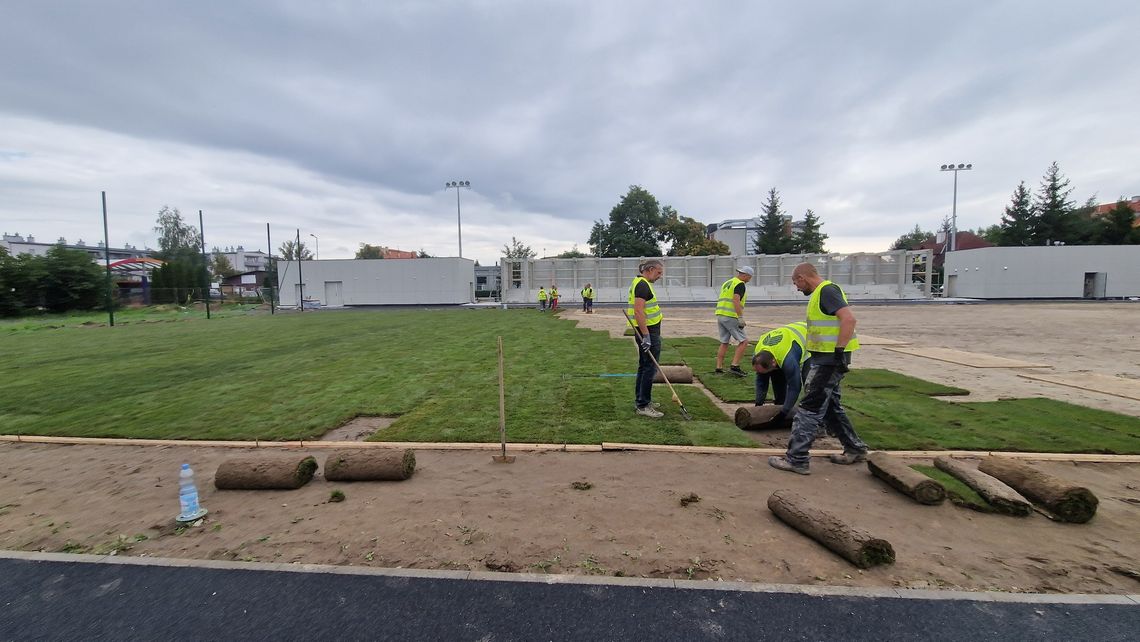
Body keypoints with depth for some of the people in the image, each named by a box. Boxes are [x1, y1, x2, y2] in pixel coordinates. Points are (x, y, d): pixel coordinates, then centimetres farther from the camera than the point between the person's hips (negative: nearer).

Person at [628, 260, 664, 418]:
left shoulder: (638, 282, 16)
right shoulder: (643, 284, -17)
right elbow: (638, 311, -25)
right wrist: (646, 336, -26)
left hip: (645, 331, 11)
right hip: (648, 331, -11)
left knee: (643, 366, 16)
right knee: (650, 368, -7)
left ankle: (640, 400, 24)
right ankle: (643, 406, -4)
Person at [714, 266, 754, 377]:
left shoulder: (727, 283, 21)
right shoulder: (740, 284, -7)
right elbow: (736, 300, -20)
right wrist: (741, 318, -21)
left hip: (720, 315, 9)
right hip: (731, 317, -9)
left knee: (724, 342, 13)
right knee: (744, 341, -1)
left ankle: (719, 368, 11)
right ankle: (735, 366, -8)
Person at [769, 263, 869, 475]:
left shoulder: (827, 290, -15)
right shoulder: (822, 292, 16)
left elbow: (849, 318, -27)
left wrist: (839, 351, -26)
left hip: (830, 358, -10)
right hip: (826, 357, 10)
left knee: (810, 407, -7)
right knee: (830, 406, 20)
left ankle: (797, 459, -1)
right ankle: (855, 449, 33)